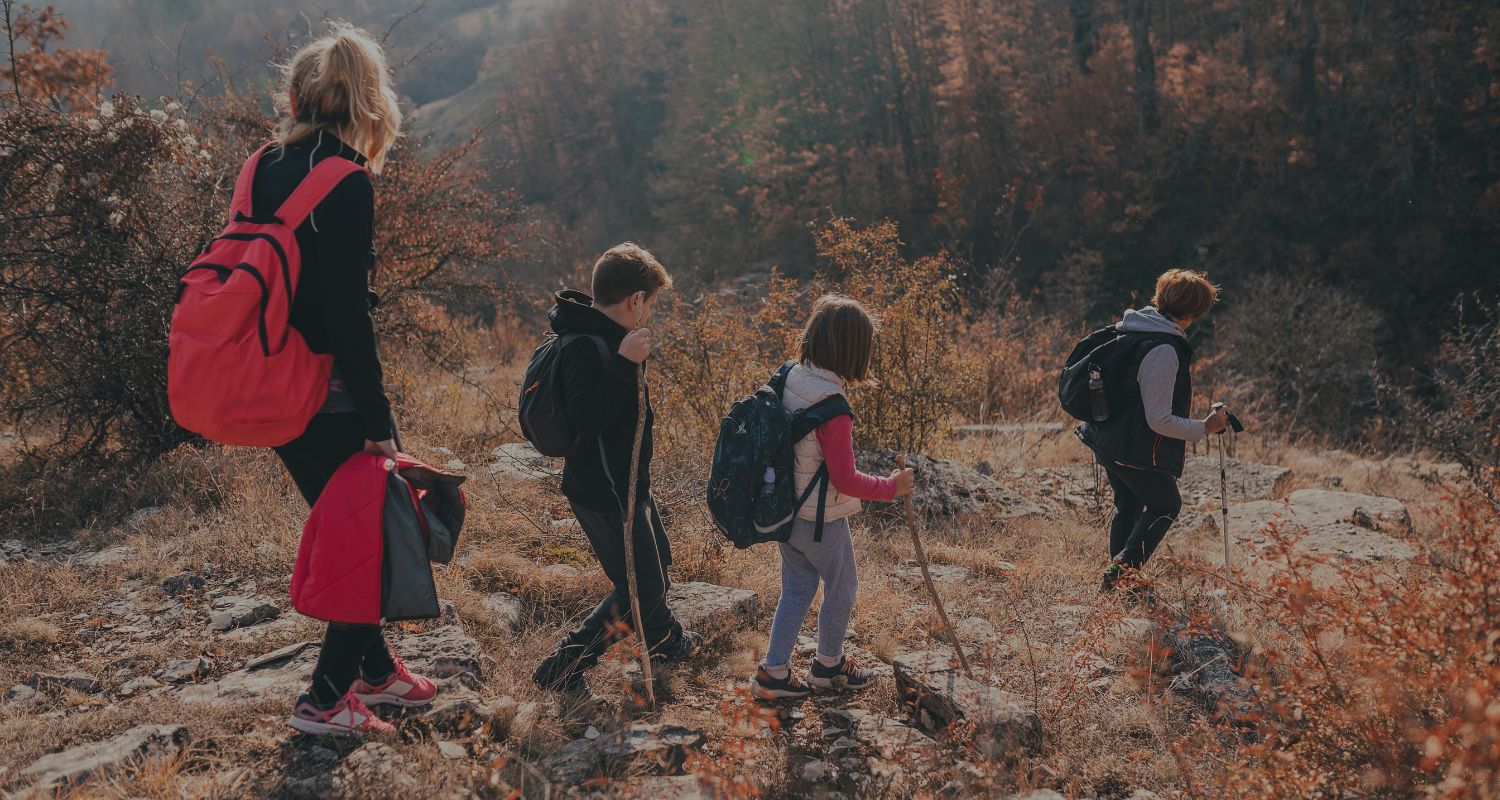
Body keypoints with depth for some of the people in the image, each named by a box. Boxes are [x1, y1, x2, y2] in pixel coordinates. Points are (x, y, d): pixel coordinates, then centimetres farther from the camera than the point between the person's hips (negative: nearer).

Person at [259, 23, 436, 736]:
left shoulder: (266, 169, 6)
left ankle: (376, 669, 36)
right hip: (327, 401, -8)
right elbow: (348, 315, -21)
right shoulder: (346, 183, -17)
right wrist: (378, 424, -16)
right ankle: (327, 698, 9)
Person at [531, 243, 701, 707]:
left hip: (626, 482, 11)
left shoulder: (605, 336, 6)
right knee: (642, 589, -3)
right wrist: (624, 363, -37)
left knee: (656, 562, 27)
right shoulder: (586, 347, -26)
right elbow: (586, 418, -37)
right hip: (604, 493, -11)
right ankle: (562, 670, 5)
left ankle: (665, 640, 51)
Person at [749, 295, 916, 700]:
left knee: (797, 589, 20)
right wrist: (892, 487, -10)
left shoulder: (789, 380, -6)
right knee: (842, 588, 17)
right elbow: (845, 480, -24)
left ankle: (774, 671, 23)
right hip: (821, 519, -7)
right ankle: (828, 664, 35)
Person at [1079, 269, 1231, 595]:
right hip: (1138, 450, -8)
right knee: (1166, 505, 14)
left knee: (1128, 504, 25)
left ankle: (1116, 578, 33)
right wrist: (1205, 428, -14)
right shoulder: (1165, 350, -25)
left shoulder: (1129, 329, 2)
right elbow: (1159, 420, -25)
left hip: (1106, 441, 8)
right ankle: (1126, 565, -1)